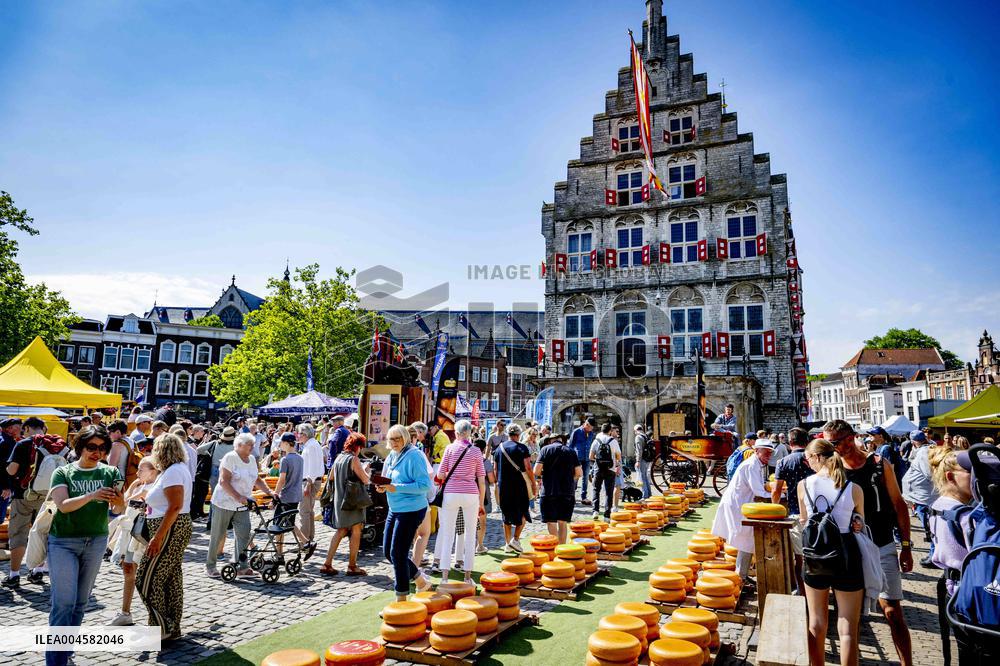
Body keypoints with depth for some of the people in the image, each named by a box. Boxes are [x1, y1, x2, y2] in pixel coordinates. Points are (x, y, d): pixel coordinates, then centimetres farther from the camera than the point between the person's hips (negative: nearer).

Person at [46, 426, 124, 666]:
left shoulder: (110, 473, 1)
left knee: (81, 601, 12)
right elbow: (63, 505, -18)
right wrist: (92, 496, -34)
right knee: (64, 601, -7)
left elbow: (118, 510, -3)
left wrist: (119, 500, -26)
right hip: (63, 542, -3)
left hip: (96, 542, 3)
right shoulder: (63, 473, -4)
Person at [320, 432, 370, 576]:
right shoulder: (354, 459, -15)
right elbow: (366, 480, -16)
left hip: (339, 499, 8)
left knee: (341, 531, 14)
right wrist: (366, 470, 2)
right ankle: (352, 566, 4)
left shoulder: (339, 458, 8)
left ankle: (327, 564, 12)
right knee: (356, 531, 1)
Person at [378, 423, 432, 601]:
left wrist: (396, 488, -24)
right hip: (394, 509, 9)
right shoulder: (391, 456, 10)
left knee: (397, 553, -4)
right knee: (388, 551, 13)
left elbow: (424, 484, -22)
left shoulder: (414, 456, -16)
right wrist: (383, 487, 0)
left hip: (411, 510, -9)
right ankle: (421, 580, 30)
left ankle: (401, 598, 13)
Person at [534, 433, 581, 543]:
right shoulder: (571, 451, 9)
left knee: (551, 523, 3)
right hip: (567, 492, 3)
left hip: (549, 491, -3)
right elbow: (579, 472, 4)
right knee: (563, 523, 13)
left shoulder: (546, 449, 0)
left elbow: (536, 471, -7)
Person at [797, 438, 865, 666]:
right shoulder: (853, 489, -8)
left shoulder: (804, 485, -6)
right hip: (846, 555, -1)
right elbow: (860, 526, 6)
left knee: (817, 623, 18)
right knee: (848, 629, 9)